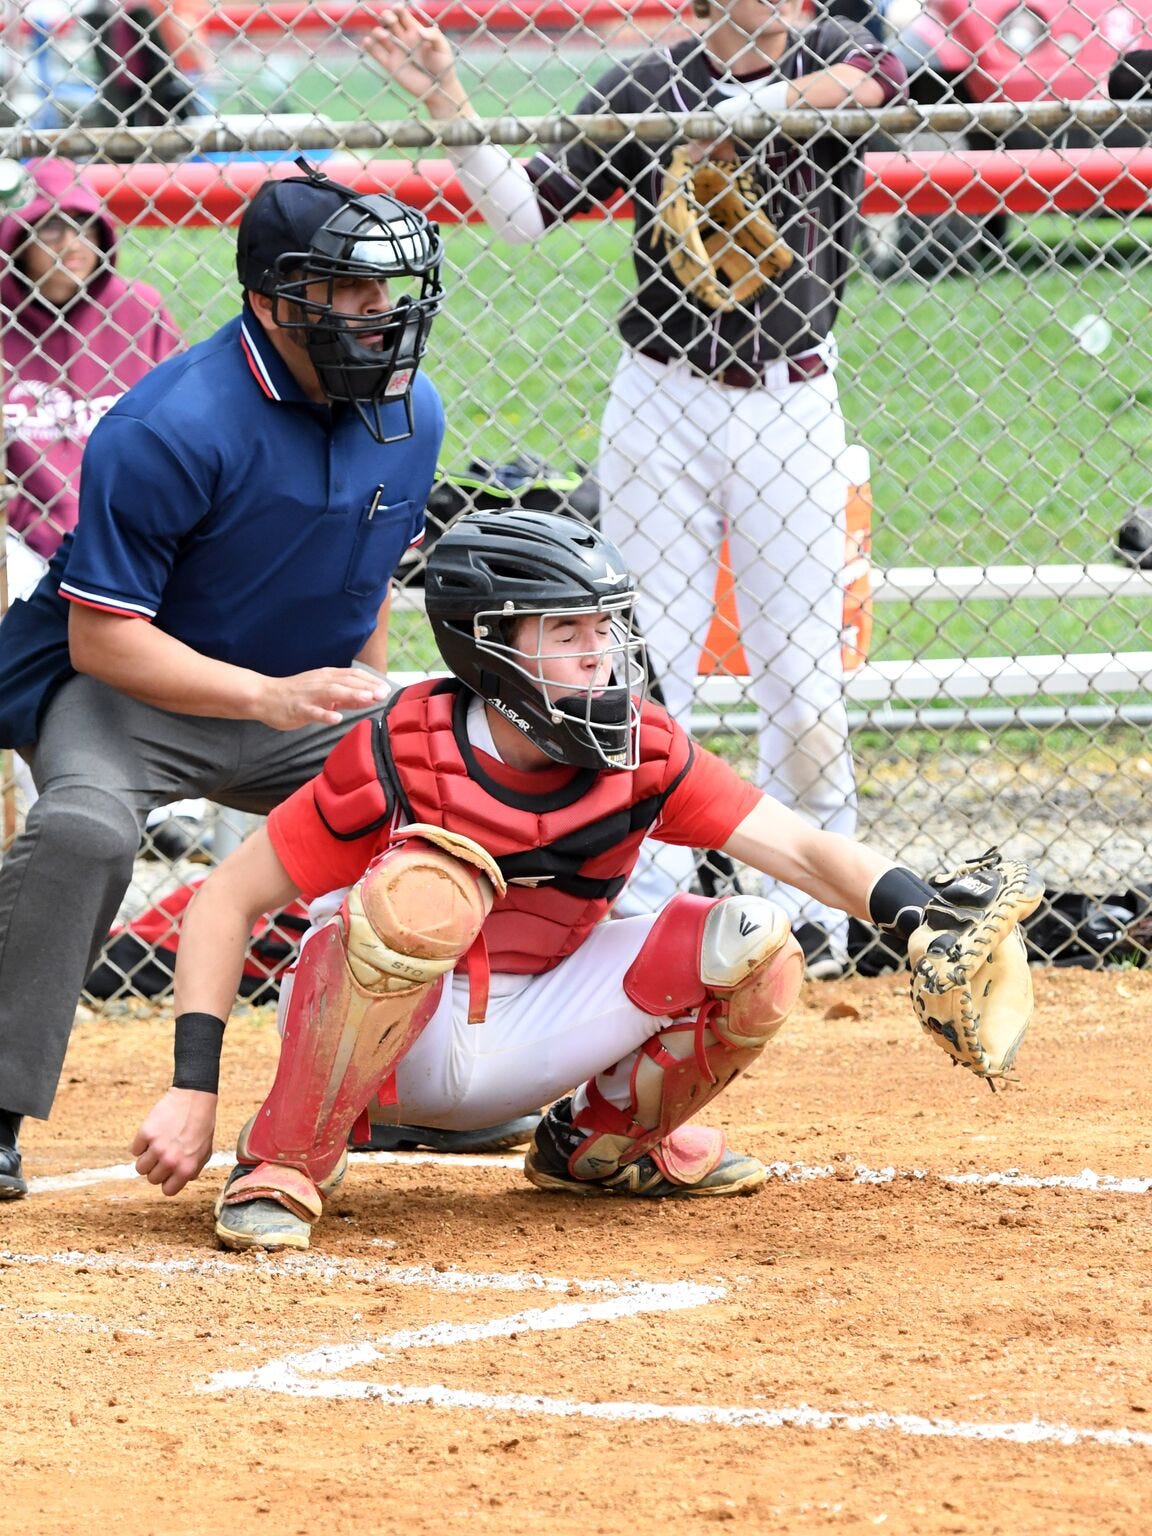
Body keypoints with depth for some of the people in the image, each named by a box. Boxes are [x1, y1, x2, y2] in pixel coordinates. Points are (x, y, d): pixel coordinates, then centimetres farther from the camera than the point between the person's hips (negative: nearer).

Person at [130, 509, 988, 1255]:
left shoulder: (642, 751, -9)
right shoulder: (400, 757, -20)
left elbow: (805, 852, -13)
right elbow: (230, 899, -16)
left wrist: (926, 921, -33)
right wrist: (193, 1091, -24)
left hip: (527, 1042, 4)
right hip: (390, 1042, -4)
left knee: (753, 948, -14)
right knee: (428, 890, -37)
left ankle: (602, 1143, 12)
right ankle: (284, 1167, -18)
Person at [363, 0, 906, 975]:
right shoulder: (645, 87, 1)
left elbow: (878, 79, -24)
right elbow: (527, 210, -2)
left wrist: (747, 106, -36)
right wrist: (447, 104, -13)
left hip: (791, 407, 0)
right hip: (661, 406, 0)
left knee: (807, 693, 0)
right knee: (646, 679, -1)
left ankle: (812, 921, 15)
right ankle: (644, 922, 7)